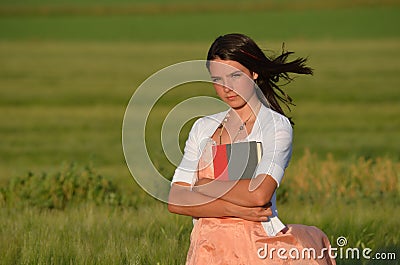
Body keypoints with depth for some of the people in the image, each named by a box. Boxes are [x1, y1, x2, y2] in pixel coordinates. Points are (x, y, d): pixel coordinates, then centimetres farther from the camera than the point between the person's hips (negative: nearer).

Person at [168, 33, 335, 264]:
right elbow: (175, 201, 3)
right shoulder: (203, 128, 13)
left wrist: (205, 185, -4)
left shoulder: (276, 126, -2)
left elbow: (259, 194, -17)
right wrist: (235, 209, -10)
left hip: (255, 246, -2)